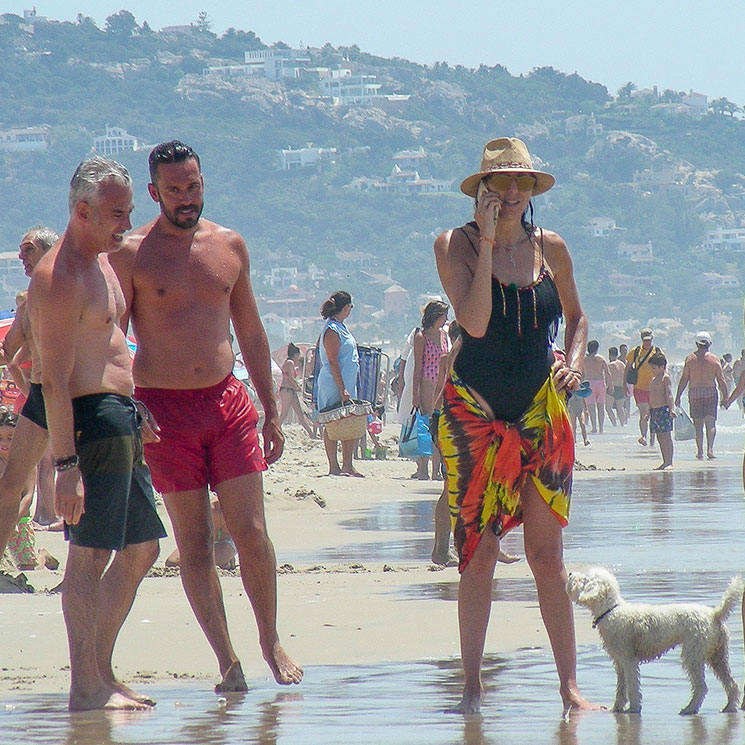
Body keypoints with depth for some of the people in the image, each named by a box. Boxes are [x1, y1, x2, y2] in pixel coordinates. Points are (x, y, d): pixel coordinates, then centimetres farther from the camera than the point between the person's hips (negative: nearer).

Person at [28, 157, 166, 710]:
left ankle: (101, 671, 19)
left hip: (122, 422, 10)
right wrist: (66, 465, -24)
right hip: (90, 421, -10)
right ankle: (85, 687, -7)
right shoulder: (60, 278, -16)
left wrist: (137, 418, 25)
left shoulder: (103, 261, 16)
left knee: (142, 549, 13)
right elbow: (55, 381, -20)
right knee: (90, 555, -8)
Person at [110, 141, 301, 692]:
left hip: (227, 400, 3)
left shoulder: (229, 246, 10)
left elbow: (250, 332, 17)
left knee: (252, 532, -3)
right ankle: (227, 660, 7)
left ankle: (271, 642, 14)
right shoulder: (131, 255, -2)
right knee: (194, 542, 1)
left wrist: (271, 409, 16)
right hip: (164, 408, -3)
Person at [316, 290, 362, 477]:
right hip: (334, 385, -9)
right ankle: (334, 467, -4)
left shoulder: (341, 327, 16)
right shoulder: (332, 330, -14)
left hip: (347, 384, 9)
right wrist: (342, 390, -21)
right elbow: (333, 363, -18)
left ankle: (348, 465, 13)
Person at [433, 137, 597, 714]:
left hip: (541, 410, 3)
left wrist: (573, 362, 3)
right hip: (474, 411, -3)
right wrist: (487, 239, -18)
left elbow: (576, 315, 22)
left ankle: (569, 685, 5)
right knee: (479, 551, -2)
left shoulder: (550, 248, 6)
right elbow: (475, 322, -19)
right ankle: (472, 688, 5)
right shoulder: (455, 244, -5)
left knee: (547, 553, 2)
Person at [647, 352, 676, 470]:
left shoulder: (666, 378, -7)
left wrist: (671, 409, -26)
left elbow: (669, 395, -17)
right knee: (660, 437, 9)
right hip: (654, 410, 9)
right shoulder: (653, 380, 18)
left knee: (666, 436, -9)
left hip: (664, 409, -9)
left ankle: (669, 462, -10)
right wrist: (649, 412, 27)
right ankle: (665, 462, 14)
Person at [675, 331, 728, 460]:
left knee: (698, 424, 8)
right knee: (711, 423, 2)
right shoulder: (714, 359, 1)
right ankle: (710, 449, -16)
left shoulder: (690, 359, 2)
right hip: (710, 392, -1)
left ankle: (700, 451, 6)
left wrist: (678, 396, 5)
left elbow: (684, 379, 0)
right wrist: (725, 397, 7)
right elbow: (721, 380, 1)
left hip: (694, 393, 1)